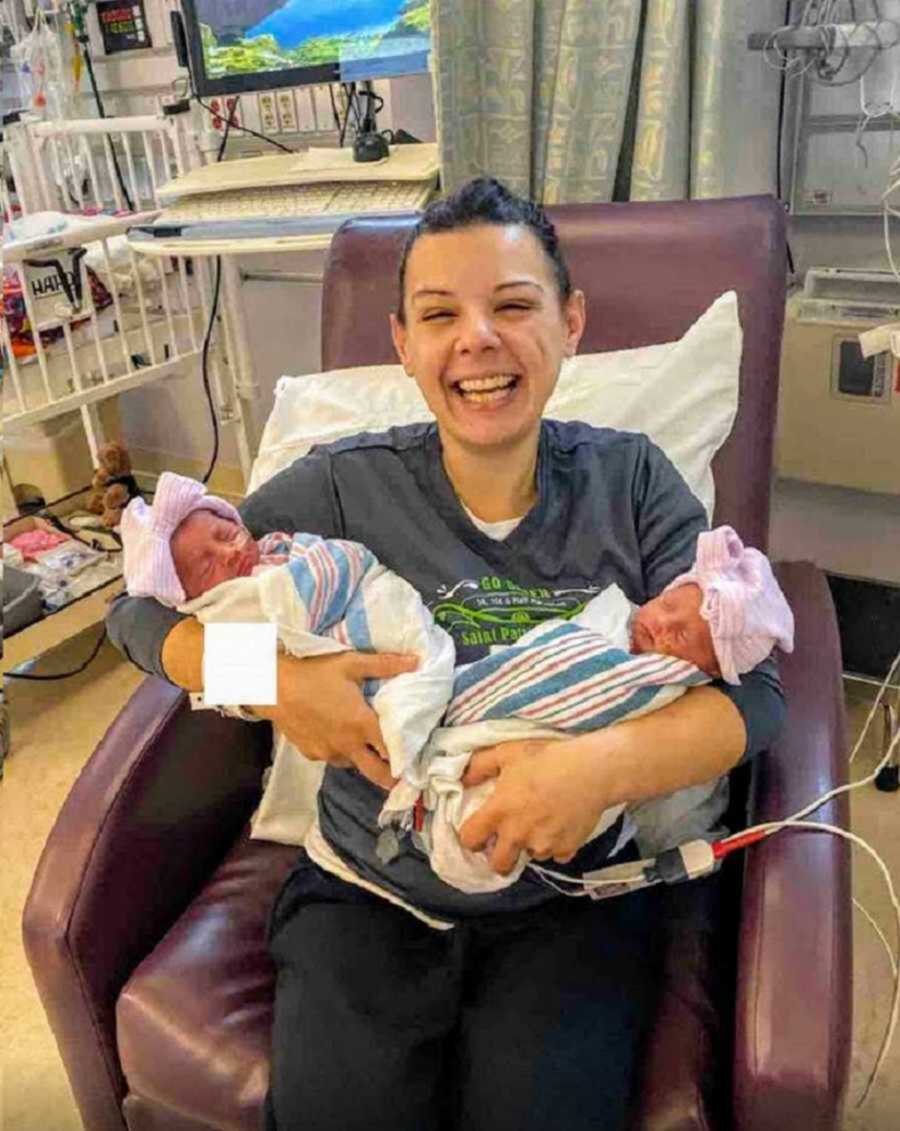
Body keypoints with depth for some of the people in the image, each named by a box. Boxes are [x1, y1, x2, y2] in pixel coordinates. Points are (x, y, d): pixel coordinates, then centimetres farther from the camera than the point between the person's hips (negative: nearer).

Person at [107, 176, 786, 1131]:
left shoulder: (630, 481, -4)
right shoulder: (343, 489, -7)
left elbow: (751, 689, -9)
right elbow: (141, 610, -1)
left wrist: (603, 766, -28)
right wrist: (271, 681, -20)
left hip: (575, 901, 1)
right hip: (369, 897, 0)